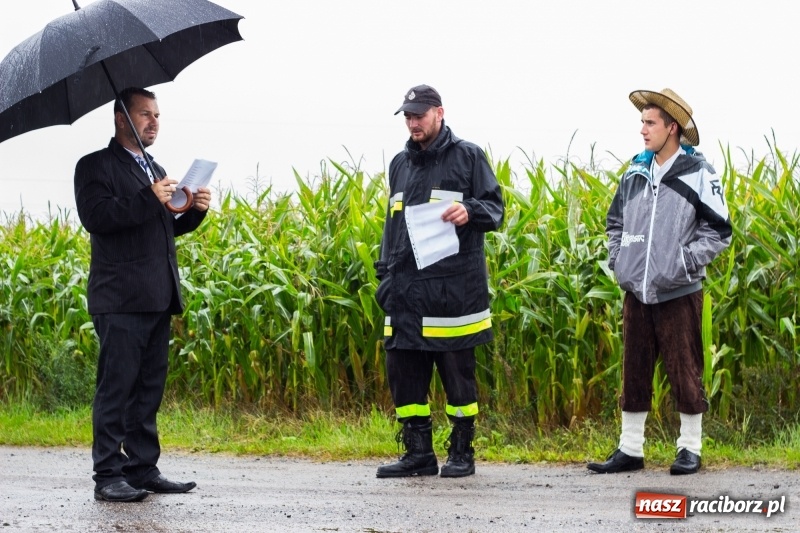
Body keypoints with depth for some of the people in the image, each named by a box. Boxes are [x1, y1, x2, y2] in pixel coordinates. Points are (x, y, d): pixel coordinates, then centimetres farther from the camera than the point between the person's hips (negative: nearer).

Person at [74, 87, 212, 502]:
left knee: (149, 388, 9)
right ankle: (108, 476, -6)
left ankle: (143, 469, 14)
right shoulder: (96, 166, -2)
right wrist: (149, 199, -21)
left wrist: (195, 211, 5)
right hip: (121, 299, -8)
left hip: (158, 299, 8)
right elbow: (95, 217, -16)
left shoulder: (155, 171, 23)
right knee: (116, 387, -7)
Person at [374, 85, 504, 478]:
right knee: (403, 370, 4)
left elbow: (495, 210, 0)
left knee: (457, 371, -1)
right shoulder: (400, 164, 18)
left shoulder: (467, 157, 1)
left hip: (453, 284, -6)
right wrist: (385, 272, 16)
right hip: (406, 287, 6)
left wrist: (469, 210, -22)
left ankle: (462, 452, 9)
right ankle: (418, 453, 12)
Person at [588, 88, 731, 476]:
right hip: (636, 293, 5)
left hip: (678, 294, -5)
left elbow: (718, 232, -4)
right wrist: (617, 258, 6)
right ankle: (630, 449, 17)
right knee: (634, 372, 9)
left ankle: (690, 449, 13)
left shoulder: (698, 175, -7)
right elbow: (615, 221, 19)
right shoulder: (635, 172, 7)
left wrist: (685, 262, -12)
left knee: (684, 372, 2)